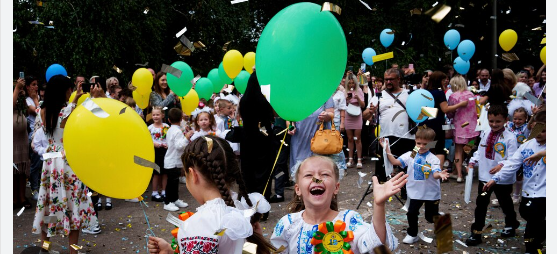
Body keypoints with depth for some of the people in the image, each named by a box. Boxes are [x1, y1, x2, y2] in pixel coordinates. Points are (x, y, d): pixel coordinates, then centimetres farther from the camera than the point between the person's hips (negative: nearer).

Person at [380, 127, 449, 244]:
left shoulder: (433, 159, -15)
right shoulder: (410, 155, -5)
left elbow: (435, 174, -27)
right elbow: (395, 162, -10)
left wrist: (440, 175, -51)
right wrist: (387, 150, -19)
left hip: (431, 193, -2)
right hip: (415, 192, 2)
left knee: (431, 216, 11)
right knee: (411, 213, 2)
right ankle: (412, 235, 24)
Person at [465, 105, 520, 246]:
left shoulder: (510, 138, -16)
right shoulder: (485, 135, 1)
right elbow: (480, 152, 11)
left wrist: (502, 165, -36)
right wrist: (472, 162, -3)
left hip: (503, 179, -4)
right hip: (484, 177, 4)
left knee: (505, 203, 19)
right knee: (481, 204, 5)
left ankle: (511, 225, 46)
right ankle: (476, 233, 11)